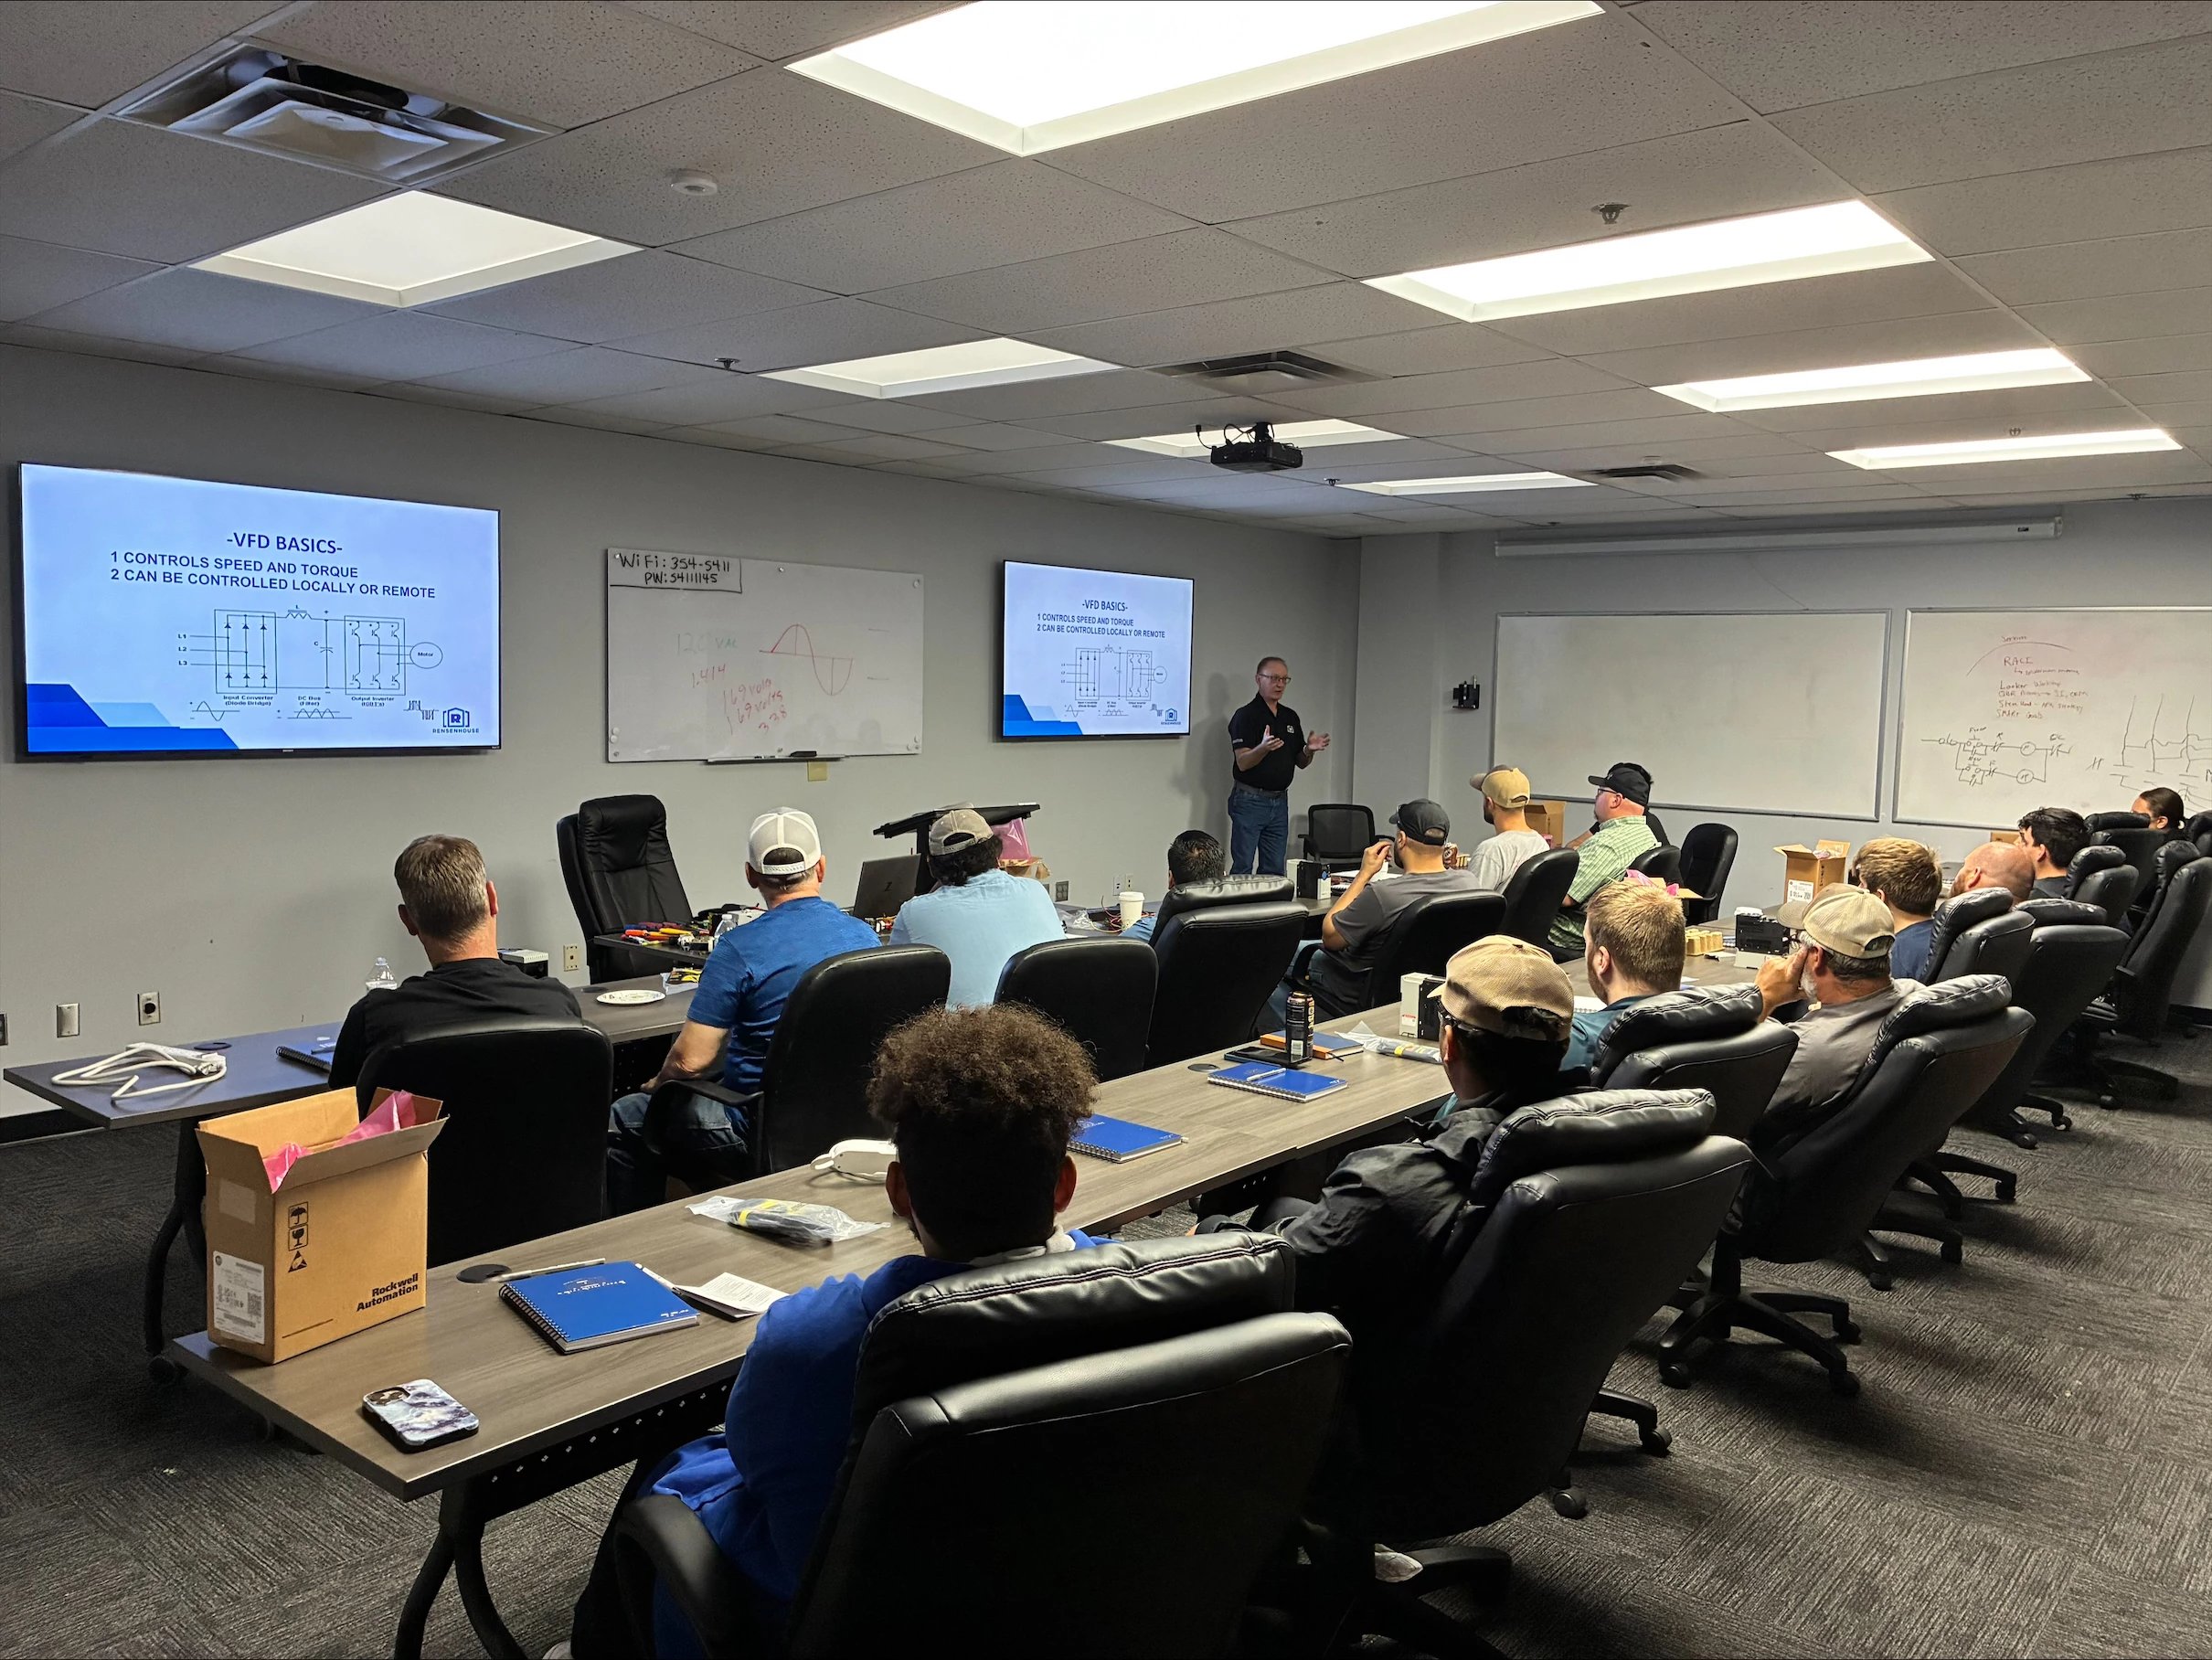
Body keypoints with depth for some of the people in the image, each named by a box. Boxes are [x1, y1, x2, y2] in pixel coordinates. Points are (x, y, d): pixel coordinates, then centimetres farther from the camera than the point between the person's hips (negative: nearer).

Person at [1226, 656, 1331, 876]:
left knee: (1274, 870, 9)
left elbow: (1300, 762, 16)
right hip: (1250, 800, -7)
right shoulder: (1245, 716, -9)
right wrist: (1263, 748, -36)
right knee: (1242, 869, -5)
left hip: (1280, 802, 7)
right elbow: (1242, 763, -16)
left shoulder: (1291, 717, 12)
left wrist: (1309, 750, -7)